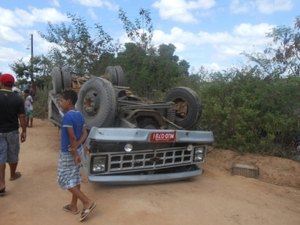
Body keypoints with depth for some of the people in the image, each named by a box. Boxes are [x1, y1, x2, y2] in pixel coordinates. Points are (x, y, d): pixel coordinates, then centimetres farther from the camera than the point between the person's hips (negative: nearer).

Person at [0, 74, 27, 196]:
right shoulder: (18, 98, -9)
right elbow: (21, 117, -8)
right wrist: (24, 131, 1)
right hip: (12, 131, 1)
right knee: (13, 155, 17)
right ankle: (13, 174, 37)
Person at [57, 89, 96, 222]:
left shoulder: (67, 117, -21)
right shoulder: (79, 115, 5)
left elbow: (72, 137, -24)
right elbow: (85, 134, 4)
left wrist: (75, 154, -19)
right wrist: (77, 145, -9)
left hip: (68, 153, -8)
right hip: (78, 150, 8)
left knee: (64, 180, 3)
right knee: (75, 178, 15)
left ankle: (87, 202, 0)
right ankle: (73, 206, 28)